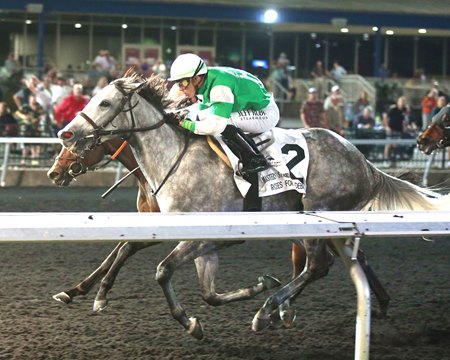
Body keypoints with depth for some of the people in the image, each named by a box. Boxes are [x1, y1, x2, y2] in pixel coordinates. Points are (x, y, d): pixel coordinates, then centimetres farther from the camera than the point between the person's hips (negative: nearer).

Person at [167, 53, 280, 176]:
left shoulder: (219, 87, -32)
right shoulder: (206, 80, -3)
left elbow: (216, 126, -37)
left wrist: (186, 124, -26)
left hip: (266, 113, -10)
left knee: (222, 120, -31)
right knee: (201, 118, 3)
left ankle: (256, 160, -19)